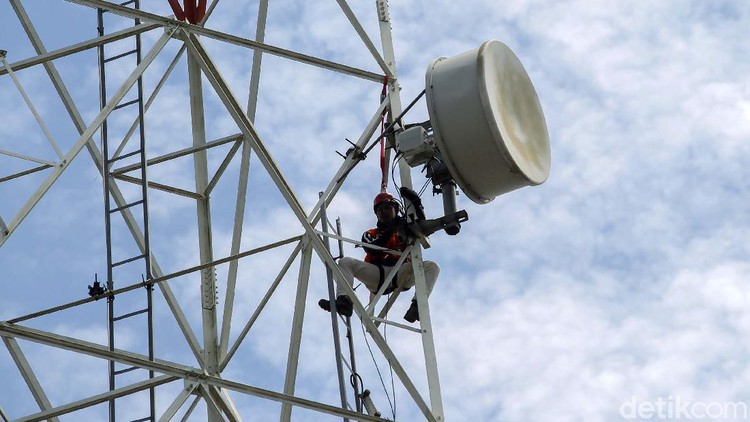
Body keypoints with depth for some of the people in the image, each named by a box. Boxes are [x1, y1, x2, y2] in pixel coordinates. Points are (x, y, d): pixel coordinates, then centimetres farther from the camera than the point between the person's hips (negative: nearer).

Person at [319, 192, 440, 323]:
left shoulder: (405, 230, 26)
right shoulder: (370, 234, 24)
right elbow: (373, 249, 1)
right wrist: (391, 230, -7)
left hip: (401, 274, -1)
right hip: (376, 275, 1)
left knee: (432, 266, -24)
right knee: (345, 262, -17)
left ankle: (417, 304, -43)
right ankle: (343, 300, -39)